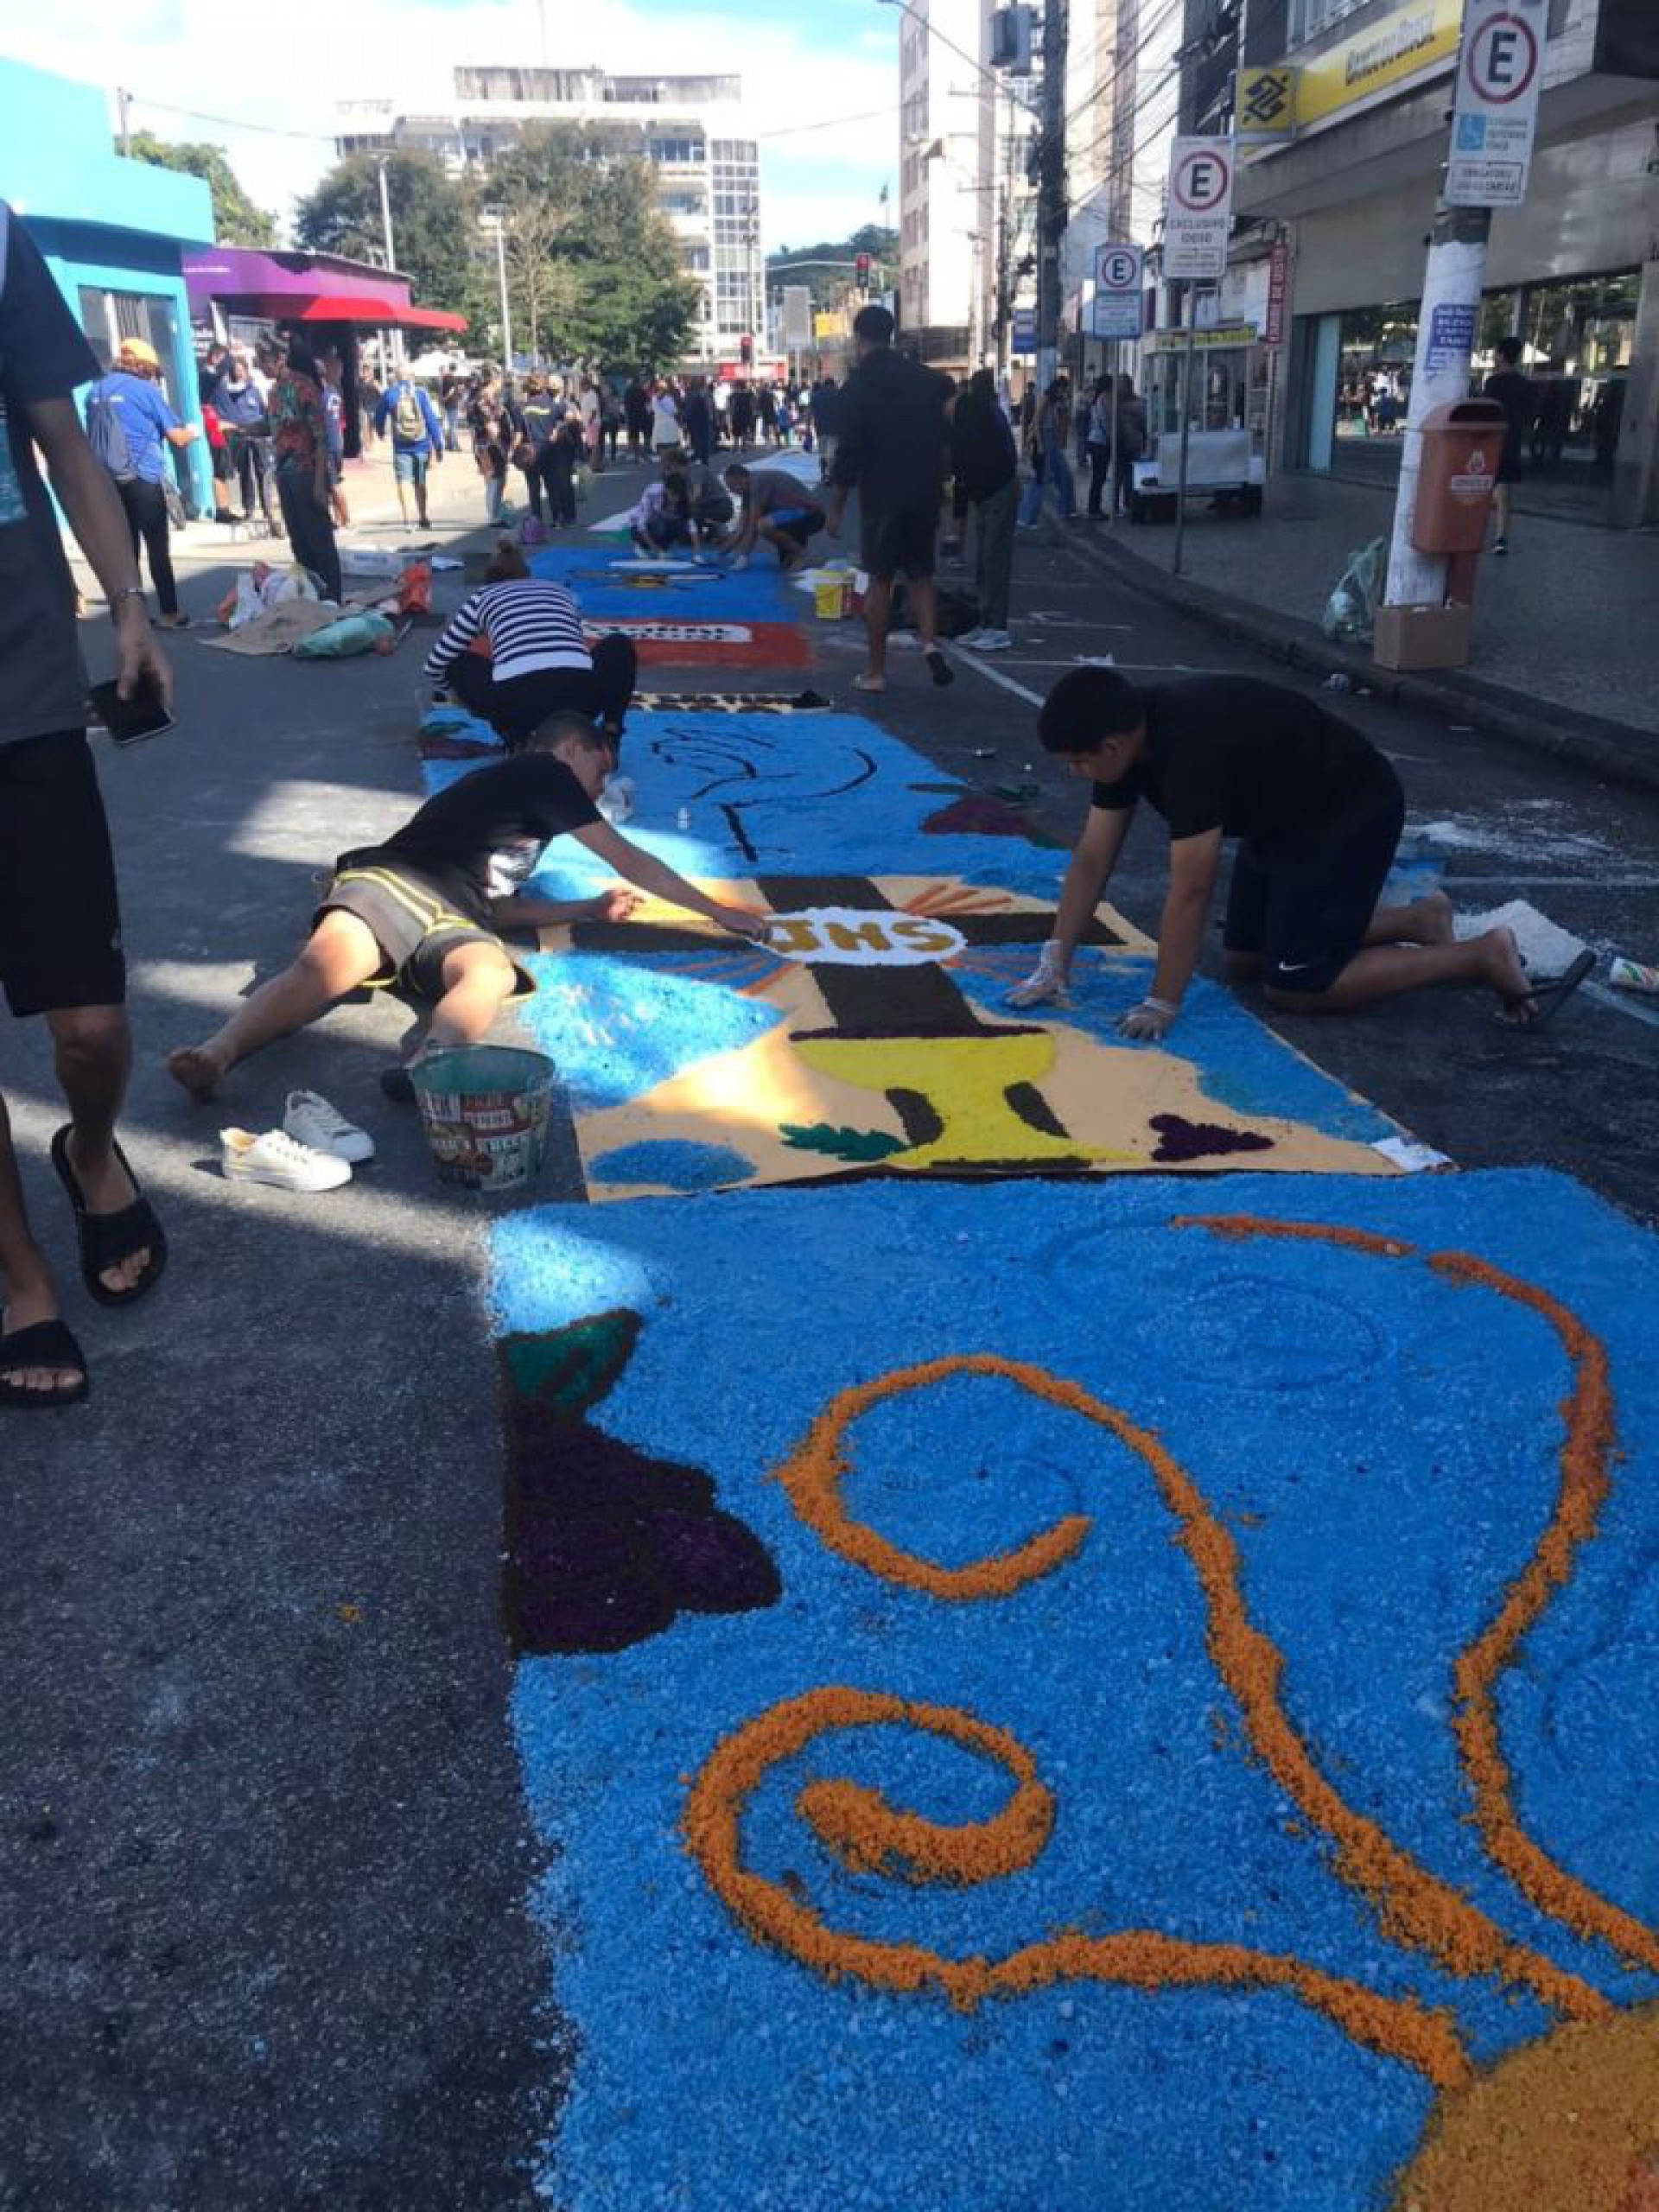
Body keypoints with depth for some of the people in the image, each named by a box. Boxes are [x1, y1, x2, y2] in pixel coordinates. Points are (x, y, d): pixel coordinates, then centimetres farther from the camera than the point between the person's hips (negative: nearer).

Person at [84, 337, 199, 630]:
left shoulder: (96, 390, 12)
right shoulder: (144, 389, -5)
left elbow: (95, 434, 22)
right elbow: (177, 437, -3)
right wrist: (191, 431, 18)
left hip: (107, 481, 6)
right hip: (142, 479, -6)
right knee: (158, 549, -3)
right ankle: (170, 614, -4)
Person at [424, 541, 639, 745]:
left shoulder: (483, 596, 27)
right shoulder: (559, 590, 33)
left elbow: (433, 669, 30)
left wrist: (464, 692, 51)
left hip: (516, 703, -1)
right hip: (578, 698, 2)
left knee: (458, 666, 32)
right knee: (620, 646, 35)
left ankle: (517, 740, 12)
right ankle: (609, 735, 14)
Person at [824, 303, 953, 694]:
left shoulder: (860, 383, -7)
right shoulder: (926, 378, 8)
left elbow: (850, 450, -11)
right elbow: (942, 437, 12)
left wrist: (836, 506, -5)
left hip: (882, 495, -4)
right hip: (925, 493, 4)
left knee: (880, 580, 3)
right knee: (921, 575, 14)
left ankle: (876, 672, 6)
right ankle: (930, 643, -9)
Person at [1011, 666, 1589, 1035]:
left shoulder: (1189, 745, -35)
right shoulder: (1127, 737, -8)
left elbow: (1190, 889, -33)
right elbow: (1092, 859, -4)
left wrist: (1162, 1005, -28)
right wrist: (1054, 965, -7)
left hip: (1351, 812, -9)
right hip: (1285, 818, 9)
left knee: (1293, 986, -11)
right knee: (1244, 960, 14)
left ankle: (1481, 956, -2)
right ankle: (1418, 920, 25)